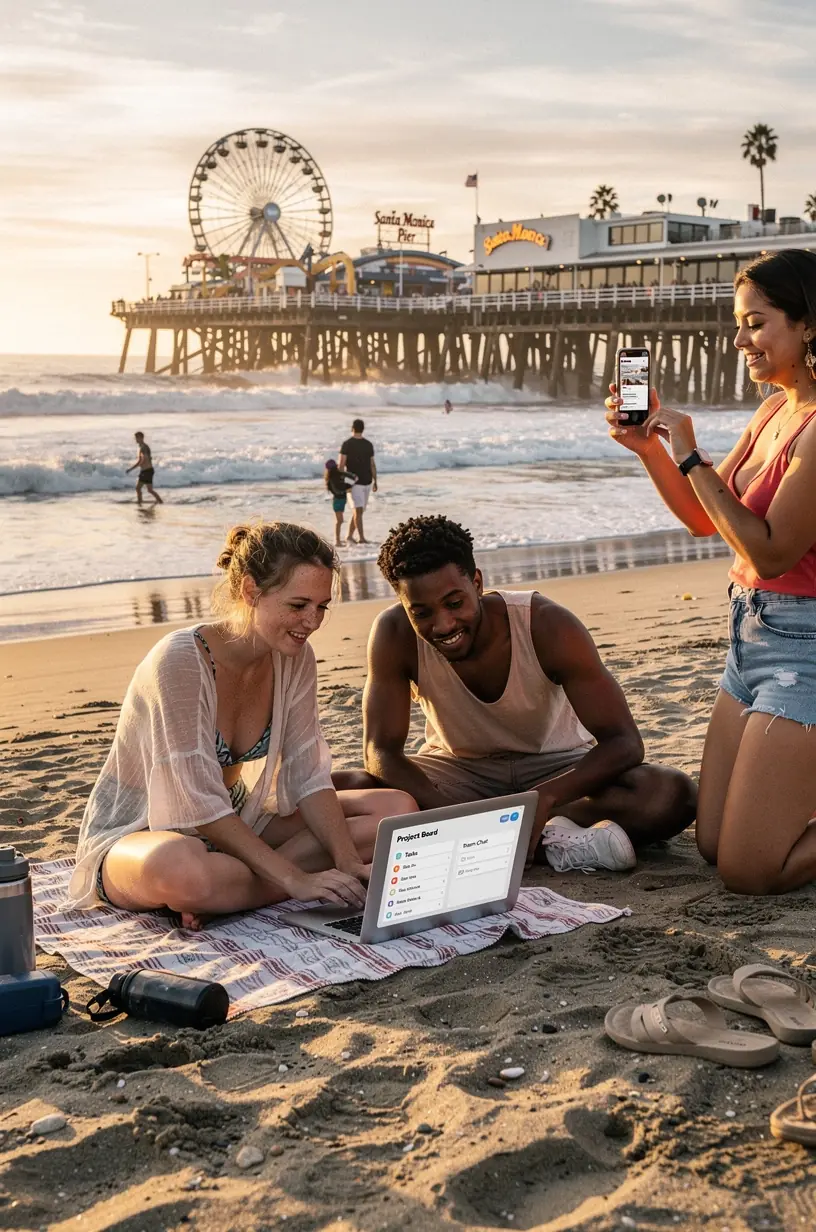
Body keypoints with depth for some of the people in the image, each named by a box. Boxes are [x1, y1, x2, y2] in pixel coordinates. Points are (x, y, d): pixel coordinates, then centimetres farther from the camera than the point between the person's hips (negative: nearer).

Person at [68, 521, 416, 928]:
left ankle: (222, 896, -15)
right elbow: (202, 808, -27)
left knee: (398, 809, -9)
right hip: (136, 834, -8)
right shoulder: (180, 661, -26)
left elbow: (308, 777, -5)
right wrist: (297, 881, -30)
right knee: (183, 869, -45)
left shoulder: (294, 658, -5)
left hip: (236, 824, 8)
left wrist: (349, 861, -20)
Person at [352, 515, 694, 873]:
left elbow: (624, 742, -26)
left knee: (673, 796, -29)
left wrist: (546, 797, -44)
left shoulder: (546, 625, -26)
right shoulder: (394, 634, -23)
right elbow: (381, 752, -22)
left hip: (554, 765, -1)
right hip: (458, 769, 2)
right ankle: (552, 840, -28)